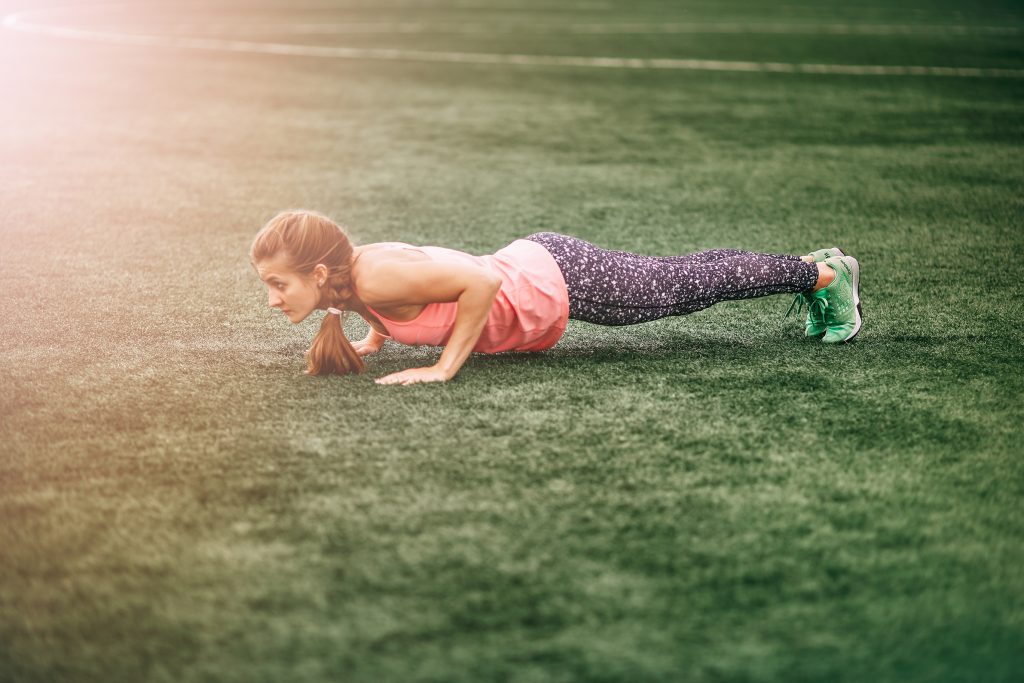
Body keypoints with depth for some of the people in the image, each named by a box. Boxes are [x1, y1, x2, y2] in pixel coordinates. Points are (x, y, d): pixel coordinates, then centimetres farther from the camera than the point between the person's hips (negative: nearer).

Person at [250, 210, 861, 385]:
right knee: (684, 280, 24)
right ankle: (812, 269, 45)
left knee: (690, 284, 12)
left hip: (563, 282, -8)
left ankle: (823, 273, 33)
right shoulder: (347, 268, -7)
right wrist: (374, 339, 4)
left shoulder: (379, 277, -32)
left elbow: (483, 280, -38)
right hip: (530, 267, 8)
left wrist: (446, 367, -33)